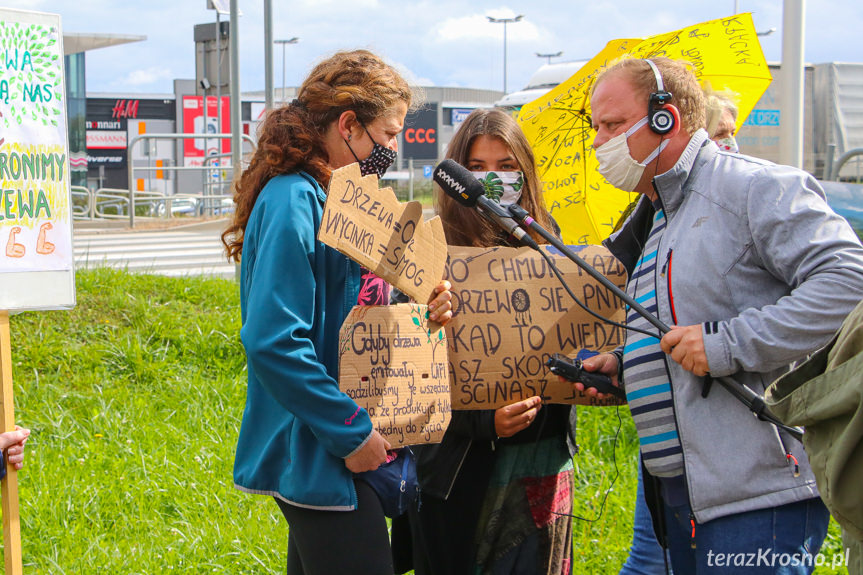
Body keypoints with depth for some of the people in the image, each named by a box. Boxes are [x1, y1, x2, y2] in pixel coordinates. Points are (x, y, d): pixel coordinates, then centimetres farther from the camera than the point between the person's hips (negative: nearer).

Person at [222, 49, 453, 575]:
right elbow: (274, 341, -25)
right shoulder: (292, 201, -17)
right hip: (320, 454, -10)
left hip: (341, 450, 10)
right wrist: (351, 432, -21)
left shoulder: (339, 199, 14)